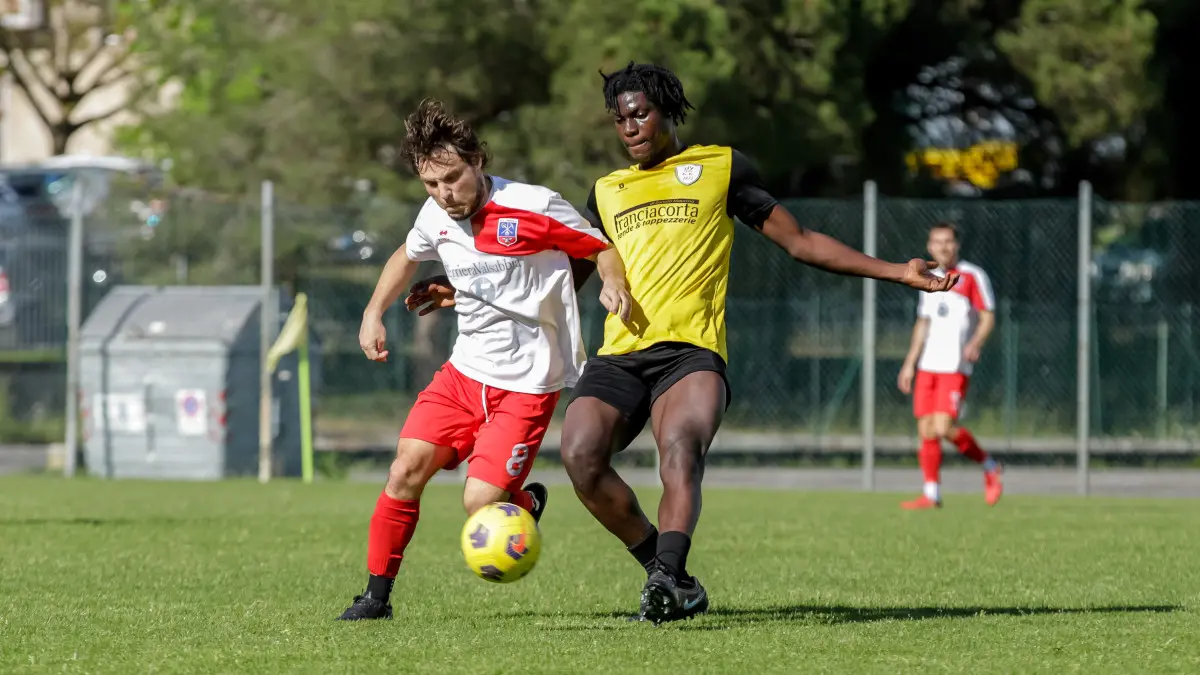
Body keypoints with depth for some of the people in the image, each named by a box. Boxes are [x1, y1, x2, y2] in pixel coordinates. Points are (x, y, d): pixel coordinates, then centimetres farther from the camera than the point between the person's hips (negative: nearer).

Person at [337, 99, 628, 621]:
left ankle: (525, 502, 23)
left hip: (527, 383, -5)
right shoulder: (436, 216, 1)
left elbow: (604, 248, -5)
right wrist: (373, 314, 16)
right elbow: (407, 256, 25)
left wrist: (613, 286, -26)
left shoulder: (534, 209, -17)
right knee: (406, 471, -7)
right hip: (466, 369, 5)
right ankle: (377, 595, 6)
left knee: (480, 505, -14)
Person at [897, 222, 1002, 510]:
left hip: (955, 367, -6)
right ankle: (931, 494, 7)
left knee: (943, 427, -16)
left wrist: (975, 344, -24)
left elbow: (988, 316, -6)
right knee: (926, 431, 1)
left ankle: (989, 467, 5)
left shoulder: (972, 276, -4)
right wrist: (910, 363, 20)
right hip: (927, 366, 6)